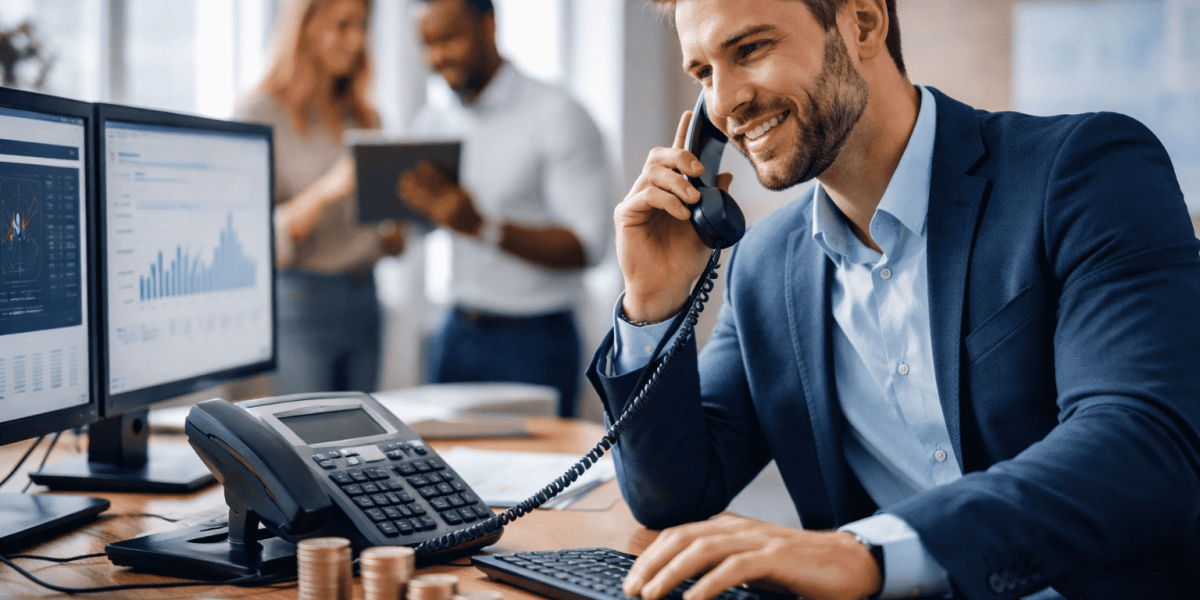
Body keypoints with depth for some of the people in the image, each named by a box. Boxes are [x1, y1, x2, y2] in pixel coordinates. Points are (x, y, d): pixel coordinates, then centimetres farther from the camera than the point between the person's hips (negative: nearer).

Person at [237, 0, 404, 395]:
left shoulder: (364, 119, 16)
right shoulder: (261, 113, -5)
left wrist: (392, 238, 0)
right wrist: (327, 190, -27)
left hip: (362, 299, 6)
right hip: (298, 300, -6)